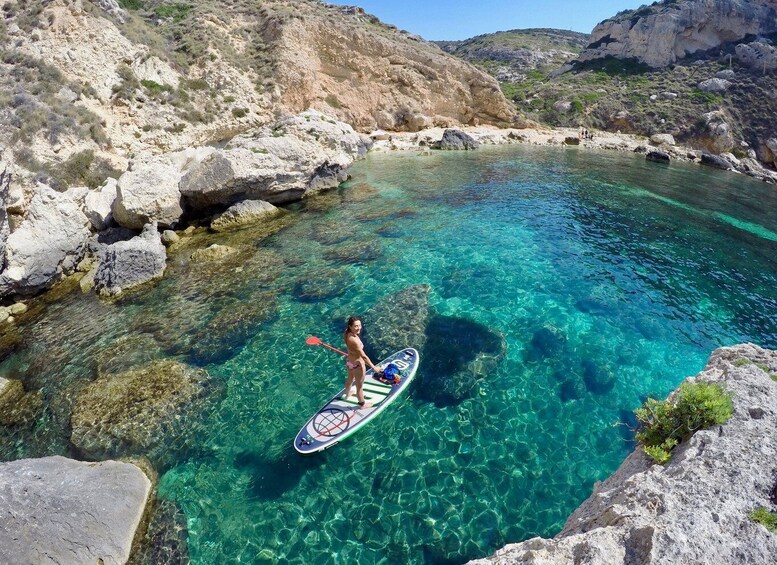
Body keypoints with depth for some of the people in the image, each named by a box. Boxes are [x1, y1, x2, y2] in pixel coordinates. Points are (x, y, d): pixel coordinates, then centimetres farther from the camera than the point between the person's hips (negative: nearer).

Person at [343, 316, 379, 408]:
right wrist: (374, 367, -21)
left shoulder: (347, 333, -14)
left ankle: (347, 395, 64)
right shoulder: (354, 340, -38)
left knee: (349, 379, 36)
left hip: (349, 361, 8)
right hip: (357, 365, -8)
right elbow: (363, 356, -30)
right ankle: (362, 404, 44)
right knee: (359, 386, 18)